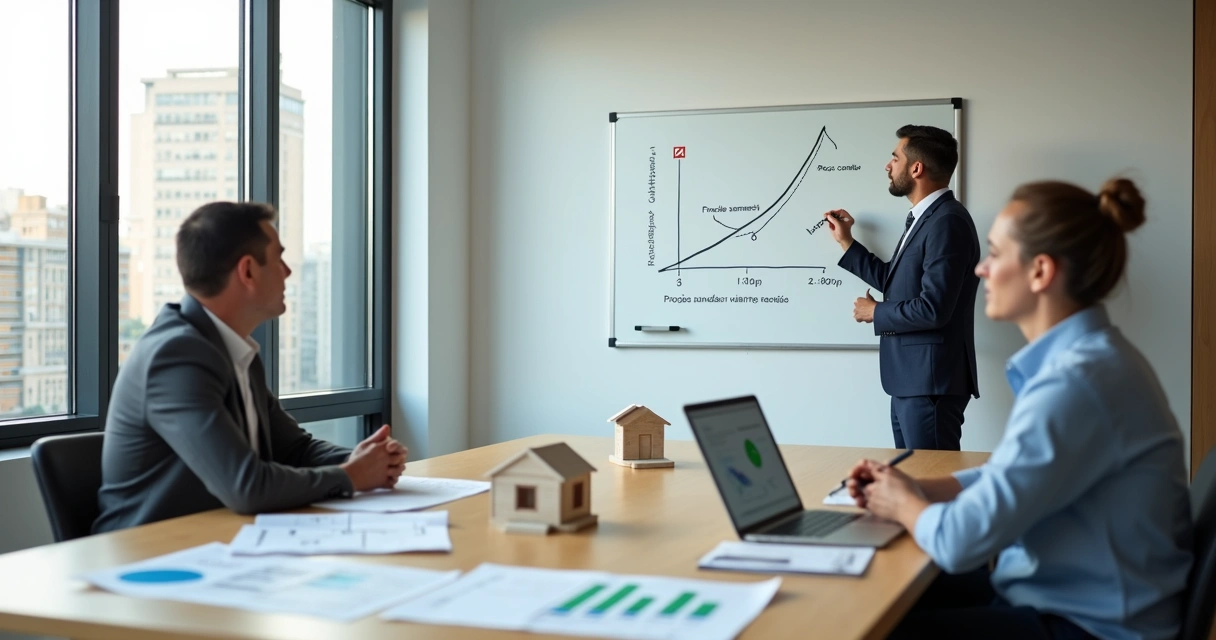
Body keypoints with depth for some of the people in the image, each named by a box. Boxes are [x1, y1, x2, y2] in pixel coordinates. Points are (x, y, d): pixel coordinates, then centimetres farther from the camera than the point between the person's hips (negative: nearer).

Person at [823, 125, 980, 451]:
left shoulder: (948, 221, -18)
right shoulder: (924, 217, 14)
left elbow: (933, 308, -24)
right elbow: (897, 283, 19)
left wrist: (875, 313, -9)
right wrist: (846, 242, 21)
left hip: (931, 381, -10)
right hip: (911, 379, 10)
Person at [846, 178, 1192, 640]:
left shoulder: (1077, 381, -27)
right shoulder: (1081, 355, 5)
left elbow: (960, 543, -26)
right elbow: (1012, 475, 18)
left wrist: (905, 507, -5)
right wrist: (918, 488, 4)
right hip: (1067, 594, 9)